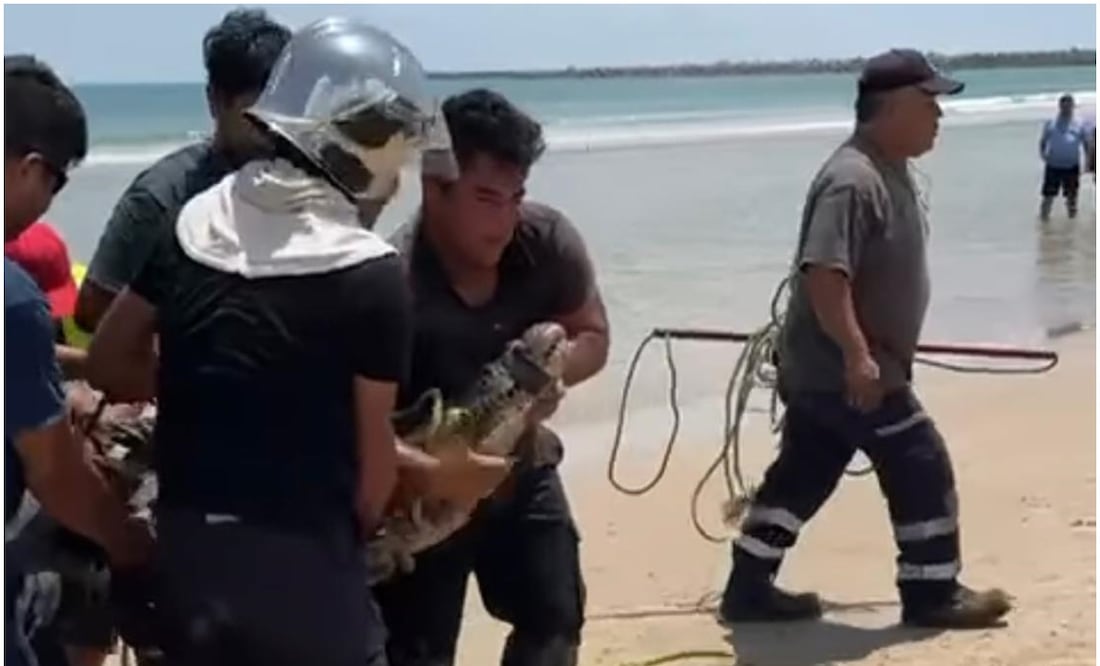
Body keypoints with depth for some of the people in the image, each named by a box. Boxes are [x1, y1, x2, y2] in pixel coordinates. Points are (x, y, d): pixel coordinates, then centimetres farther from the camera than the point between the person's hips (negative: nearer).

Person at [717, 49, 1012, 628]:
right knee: (922, 469, 0)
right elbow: (823, 273, -30)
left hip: (822, 367, 10)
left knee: (799, 477, 14)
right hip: (844, 369, -10)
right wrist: (857, 354, -33)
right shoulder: (852, 181, -22)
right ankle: (933, 593, 13)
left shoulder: (891, 172, 12)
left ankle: (749, 590, 21)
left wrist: (860, 352, 29)